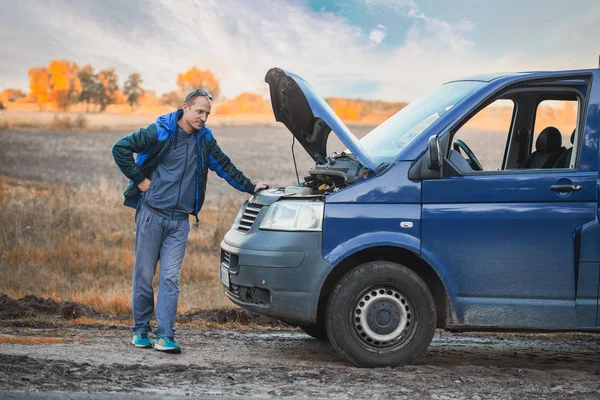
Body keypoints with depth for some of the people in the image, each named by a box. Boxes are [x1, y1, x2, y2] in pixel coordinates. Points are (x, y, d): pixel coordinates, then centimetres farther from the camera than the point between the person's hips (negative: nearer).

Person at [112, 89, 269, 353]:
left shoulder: (204, 139, 10)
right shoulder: (159, 132, -6)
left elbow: (224, 166, 22)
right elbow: (120, 148, -7)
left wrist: (250, 187, 19)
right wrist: (139, 179, -8)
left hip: (180, 220, 3)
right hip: (152, 213, -3)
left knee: (170, 277, -3)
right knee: (144, 274, 2)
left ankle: (165, 336, -6)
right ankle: (140, 331, 15)